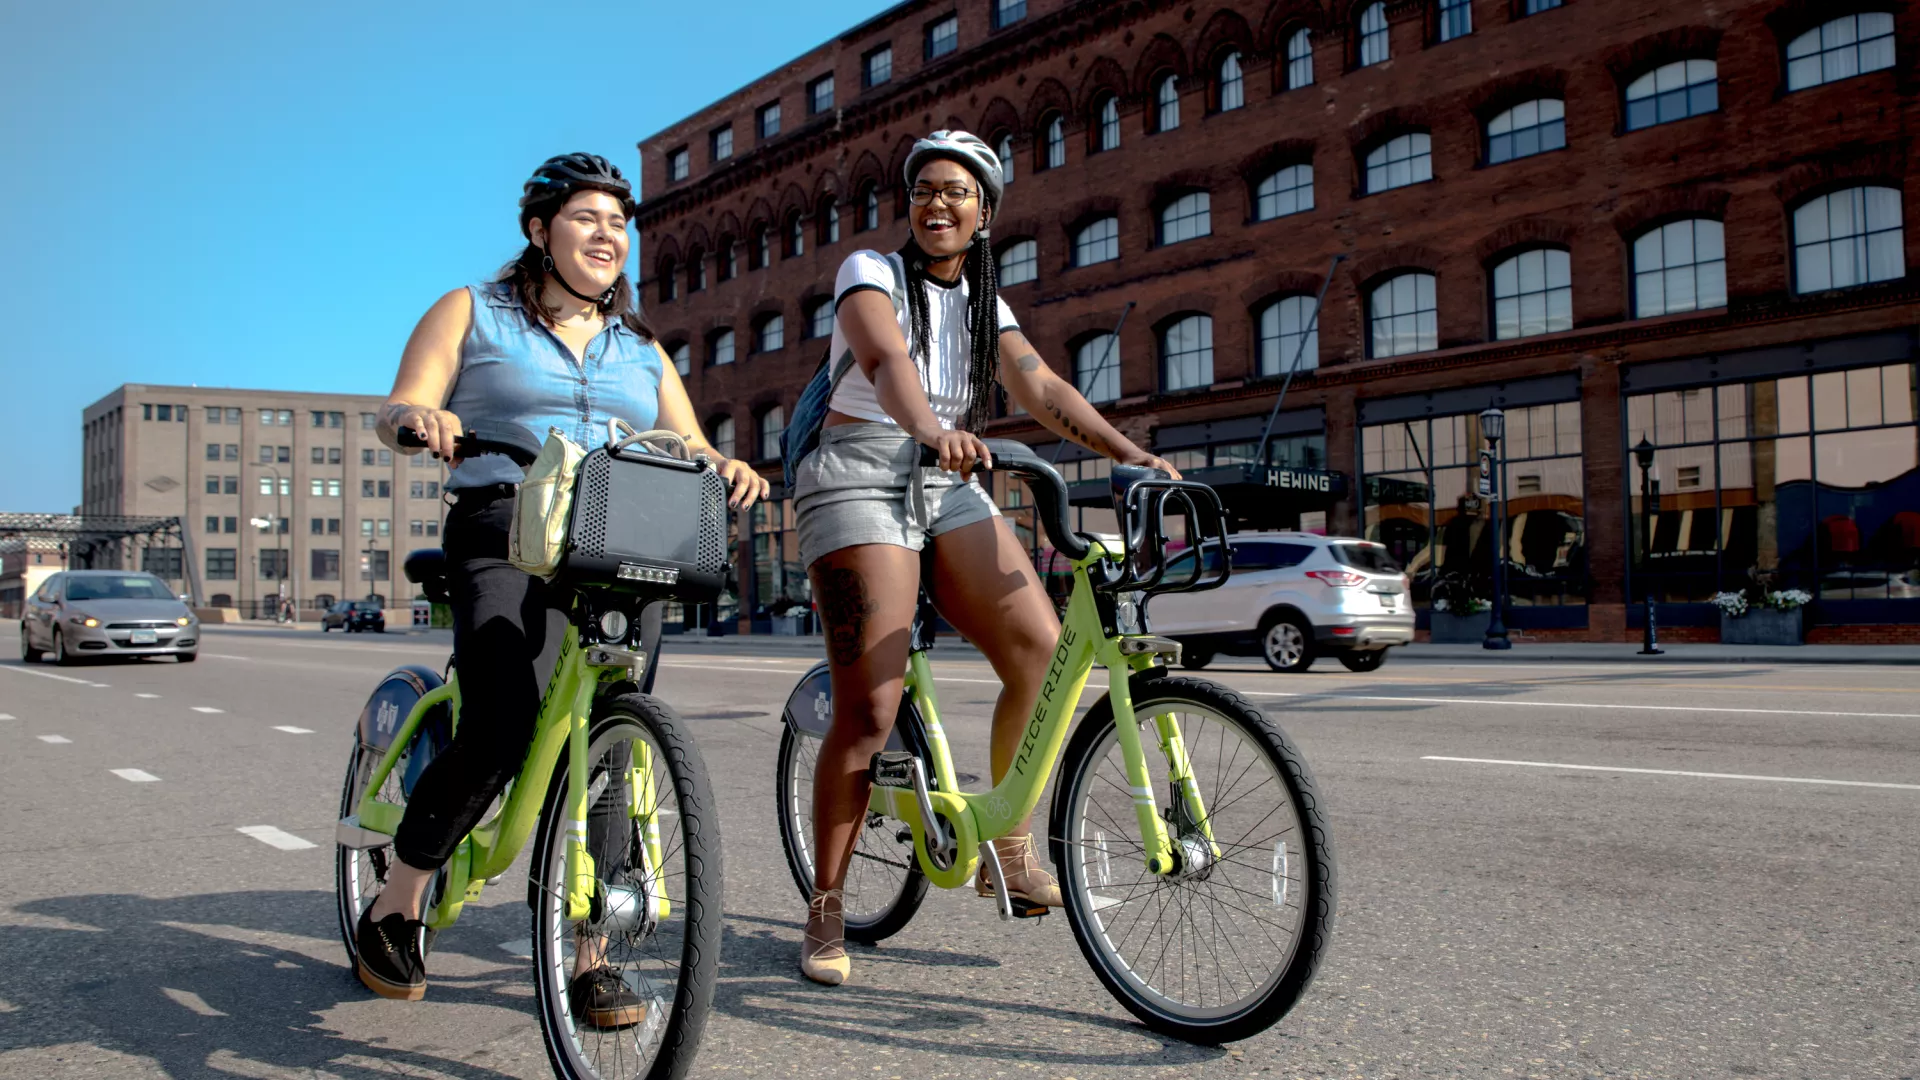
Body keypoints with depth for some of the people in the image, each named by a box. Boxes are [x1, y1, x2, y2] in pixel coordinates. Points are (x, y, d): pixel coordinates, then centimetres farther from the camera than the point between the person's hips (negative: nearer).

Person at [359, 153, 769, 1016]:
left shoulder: (639, 348, 24)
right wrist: (417, 416, -23)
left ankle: (587, 954, -1)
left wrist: (721, 467, -7)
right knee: (503, 727, -22)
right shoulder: (472, 313, 14)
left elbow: (688, 445, 17)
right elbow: (396, 410, 2)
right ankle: (393, 907, 0)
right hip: (504, 532, -3)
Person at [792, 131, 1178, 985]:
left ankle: (1010, 852, 1)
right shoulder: (871, 272, 0)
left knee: (1044, 650, -15)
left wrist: (1125, 450, -15)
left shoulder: (984, 304, 16)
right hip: (860, 478, -5)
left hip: (949, 488, 5)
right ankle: (824, 910, 3)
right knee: (869, 711, -12)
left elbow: (1039, 385, 2)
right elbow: (884, 357, -21)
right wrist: (930, 429, -43)